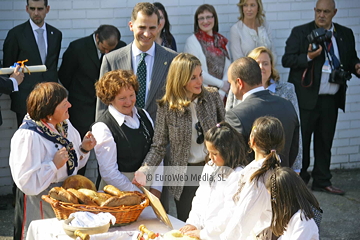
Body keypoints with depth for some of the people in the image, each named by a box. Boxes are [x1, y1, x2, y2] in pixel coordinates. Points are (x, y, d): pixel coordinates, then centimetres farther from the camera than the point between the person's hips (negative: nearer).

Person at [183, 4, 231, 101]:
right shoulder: (192, 41, -2)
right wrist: (221, 83, -6)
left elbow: (228, 68, 8)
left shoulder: (222, 41, 12)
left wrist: (222, 92, -7)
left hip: (222, 94, 4)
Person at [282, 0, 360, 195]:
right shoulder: (300, 33, -1)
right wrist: (308, 57, -21)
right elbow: (287, 60, -6)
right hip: (306, 97, -4)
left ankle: (322, 181, 21)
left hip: (331, 99, 4)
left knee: (325, 141, 12)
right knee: (301, 140, 2)